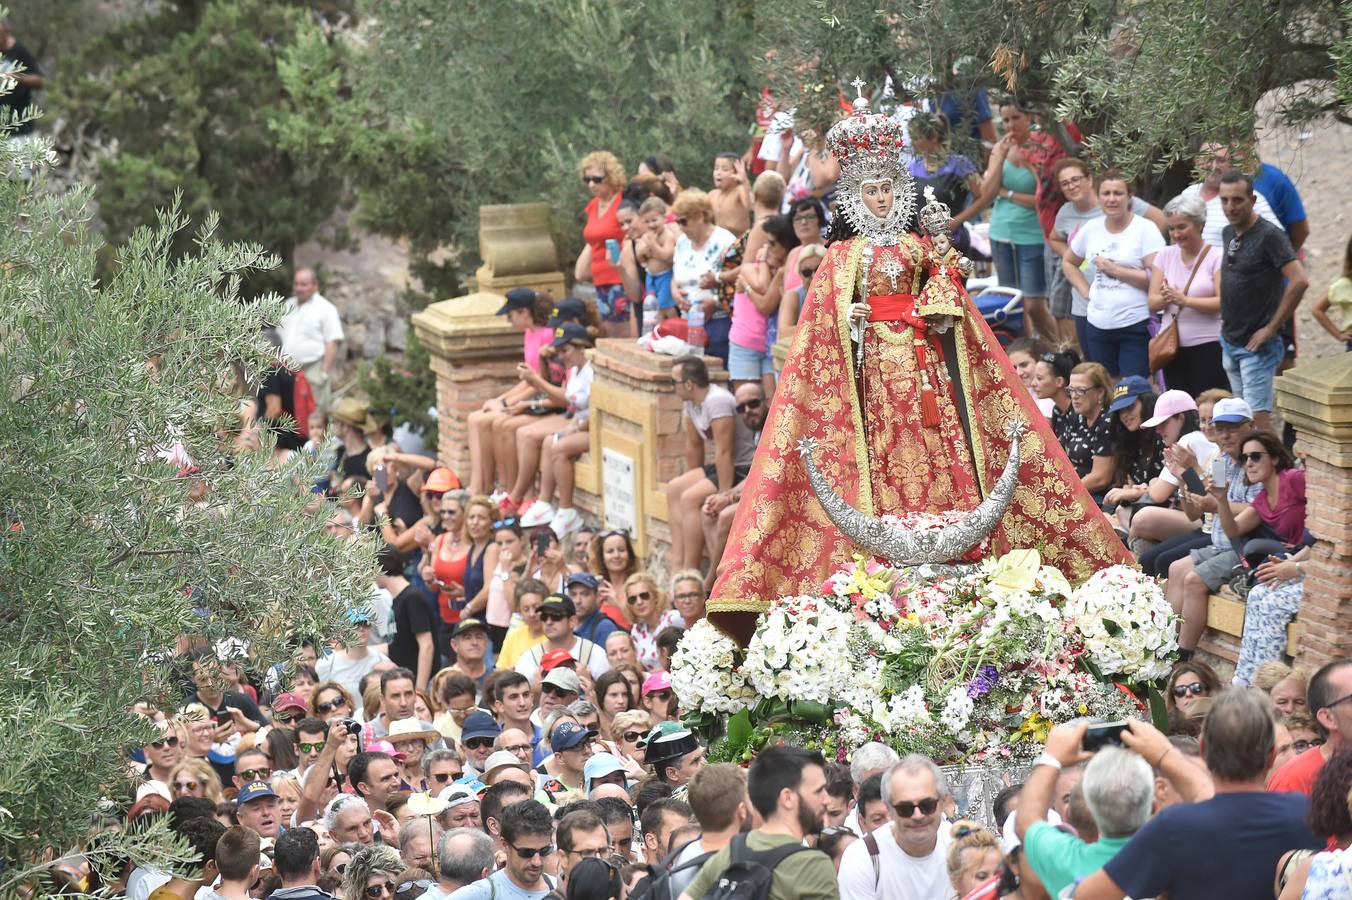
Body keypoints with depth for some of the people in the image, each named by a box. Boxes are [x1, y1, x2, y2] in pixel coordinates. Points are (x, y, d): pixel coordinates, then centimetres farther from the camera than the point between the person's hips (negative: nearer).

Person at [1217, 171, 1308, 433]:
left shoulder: (1269, 235, -15)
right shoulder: (1228, 233, 10)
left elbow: (1300, 282, -24)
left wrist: (1271, 328, -20)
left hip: (1257, 346, -8)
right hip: (1230, 342, 8)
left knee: (1258, 417, -12)